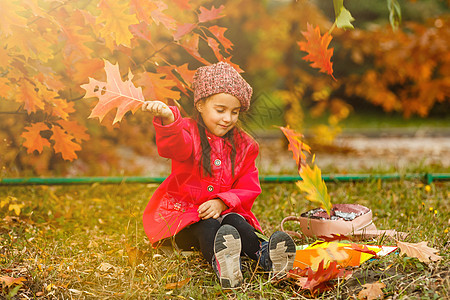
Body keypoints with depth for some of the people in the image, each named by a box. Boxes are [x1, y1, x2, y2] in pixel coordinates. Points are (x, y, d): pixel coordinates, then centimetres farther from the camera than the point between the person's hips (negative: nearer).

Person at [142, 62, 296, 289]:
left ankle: (265, 257, -50)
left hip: (225, 210, 3)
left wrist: (222, 202, -16)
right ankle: (220, 264, -62)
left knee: (235, 221, -29)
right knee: (208, 226, -34)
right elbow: (175, 145, -32)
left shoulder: (243, 145, 8)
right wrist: (168, 119, -56)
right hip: (184, 215, -3)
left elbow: (249, 189, 4)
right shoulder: (190, 133, -4)